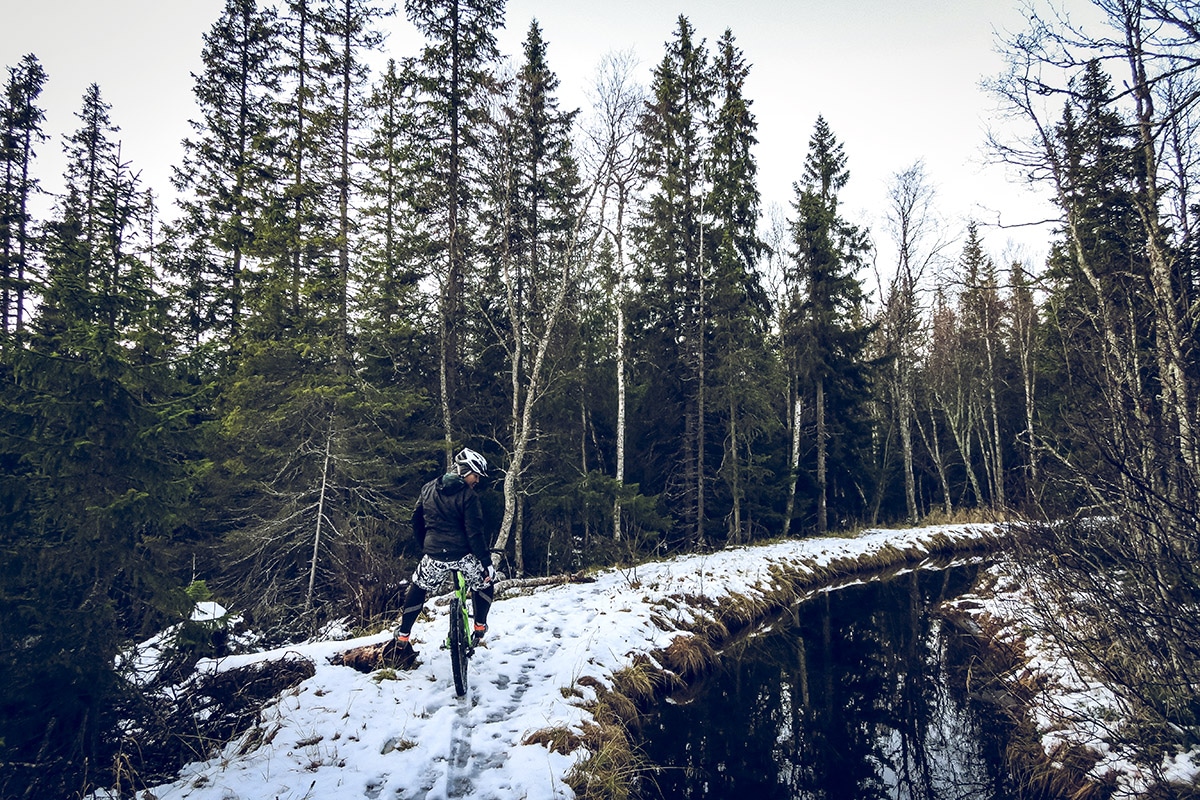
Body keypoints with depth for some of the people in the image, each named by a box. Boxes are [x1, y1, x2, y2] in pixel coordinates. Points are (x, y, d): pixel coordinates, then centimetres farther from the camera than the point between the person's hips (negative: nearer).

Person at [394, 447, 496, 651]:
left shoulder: (428, 489, 7)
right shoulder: (468, 496, -10)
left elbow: (417, 521, 15)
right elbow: (475, 533, -15)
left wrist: (424, 547, 27)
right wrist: (486, 562, -12)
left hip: (434, 555, 4)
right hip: (463, 555, -3)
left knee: (417, 590, 24)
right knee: (484, 584, 23)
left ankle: (403, 636, 25)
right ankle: (480, 626, 26)